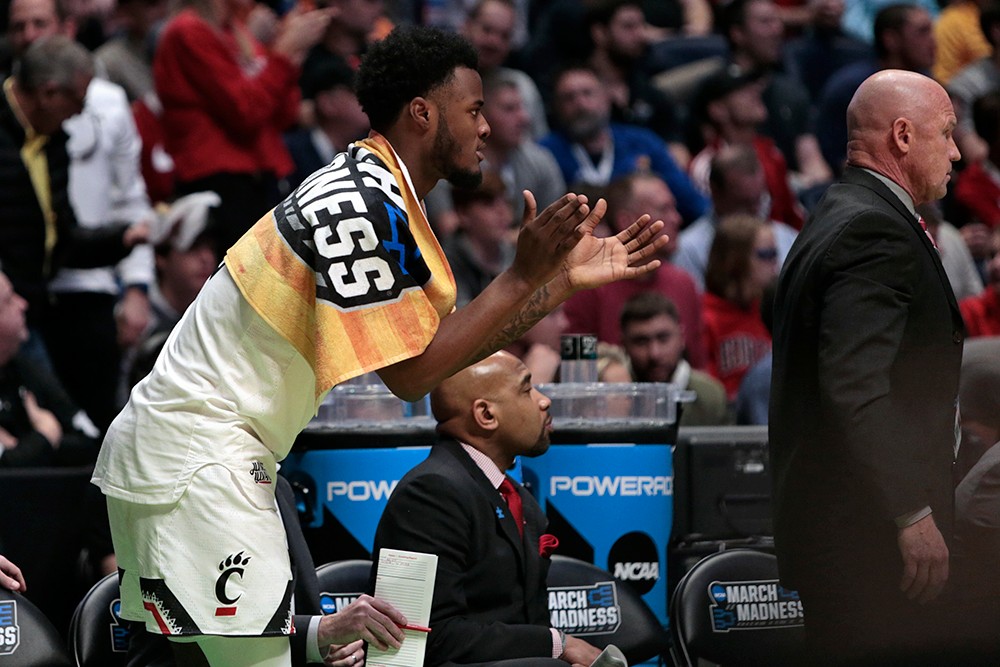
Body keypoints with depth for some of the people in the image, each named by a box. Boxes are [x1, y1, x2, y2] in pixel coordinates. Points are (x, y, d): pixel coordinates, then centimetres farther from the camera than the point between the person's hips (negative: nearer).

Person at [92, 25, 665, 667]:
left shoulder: (378, 195, 13)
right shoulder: (363, 206, -19)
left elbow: (448, 342, 14)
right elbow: (412, 373, -18)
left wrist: (565, 280, 9)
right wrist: (523, 277, -18)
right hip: (196, 462, -11)